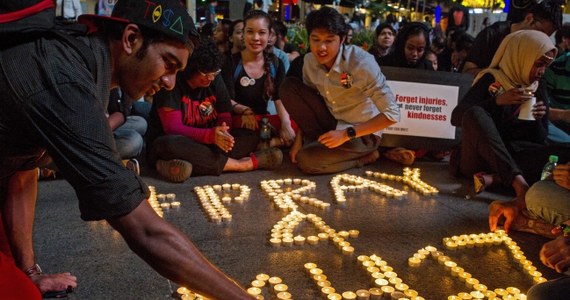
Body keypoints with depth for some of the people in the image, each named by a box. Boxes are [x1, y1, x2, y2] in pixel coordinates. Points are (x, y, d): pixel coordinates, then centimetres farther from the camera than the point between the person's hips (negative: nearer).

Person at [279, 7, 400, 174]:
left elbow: (392, 114, -25)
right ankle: (324, 143, -5)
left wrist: (346, 134, -27)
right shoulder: (310, 61, -9)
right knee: (289, 86, -12)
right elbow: (304, 100, 6)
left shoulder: (361, 63, -27)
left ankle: (364, 156, -2)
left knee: (306, 160, -26)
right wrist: (299, 139, -6)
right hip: (332, 123, 6)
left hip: (362, 133, -6)